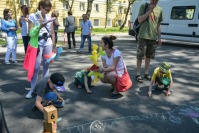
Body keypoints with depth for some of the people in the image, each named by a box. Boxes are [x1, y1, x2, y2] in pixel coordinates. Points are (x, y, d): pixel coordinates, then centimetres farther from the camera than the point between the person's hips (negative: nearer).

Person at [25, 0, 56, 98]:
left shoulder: (49, 18, 8)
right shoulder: (32, 16, -4)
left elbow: (52, 33, 12)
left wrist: (54, 46, 9)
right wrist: (40, 26, -21)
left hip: (48, 44, 4)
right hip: (37, 44, -4)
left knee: (46, 66, 10)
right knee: (36, 67, -5)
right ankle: (32, 89, 4)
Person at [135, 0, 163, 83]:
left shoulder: (159, 10, 10)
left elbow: (158, 25, 13)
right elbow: (140, 20, -9)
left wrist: (159, 38, 11)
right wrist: (150, 10, -13)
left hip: (153, 37, 4)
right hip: (143, 36, -4)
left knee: (149, 56, 10)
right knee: (140, 56, -1)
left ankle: (146, 73, 22)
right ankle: (138, 74, 8)